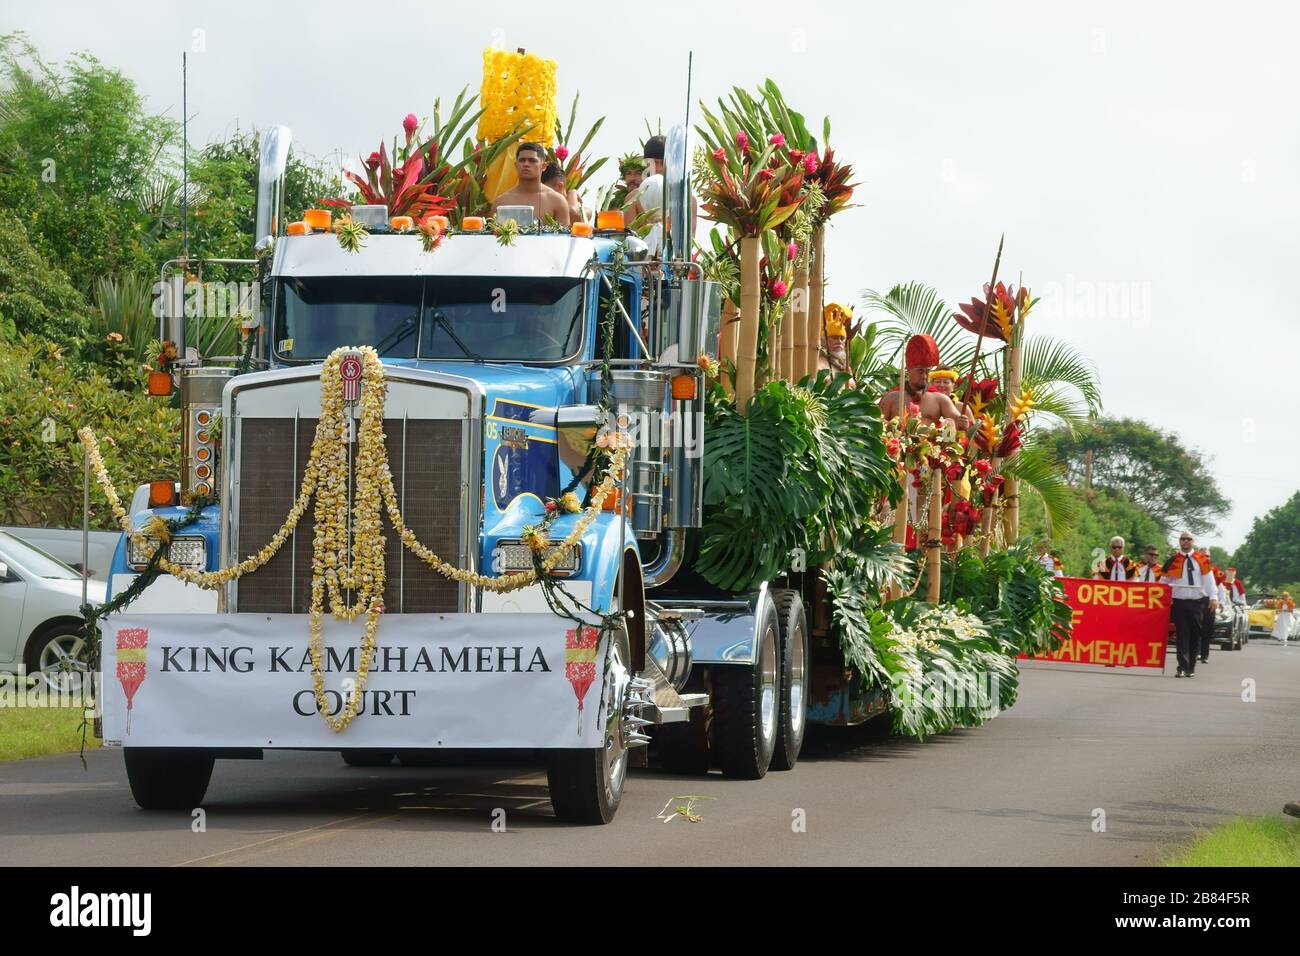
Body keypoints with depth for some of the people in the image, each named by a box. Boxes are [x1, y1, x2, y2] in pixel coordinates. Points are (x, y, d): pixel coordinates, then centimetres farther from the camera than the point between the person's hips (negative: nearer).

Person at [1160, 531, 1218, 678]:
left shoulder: (1202, 560, 6)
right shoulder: (1172, 560, 3)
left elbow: (1209, 579, 4)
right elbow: (1163, 582, 8)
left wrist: (1213, 597, -6)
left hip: (1198, 602, 2)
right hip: (1179, 602, -2)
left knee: (1195, 635, 6)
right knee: (1182, 635, -7)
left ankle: (1191, 668, 16)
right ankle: (1182, 667, -12)